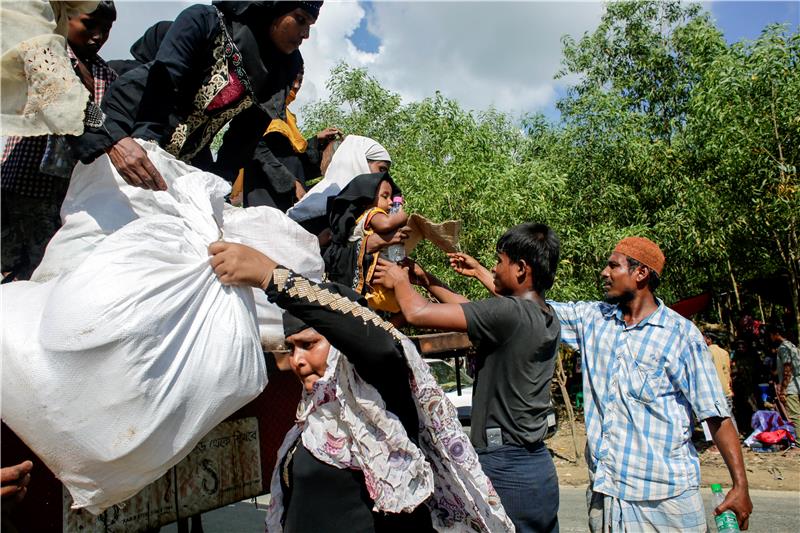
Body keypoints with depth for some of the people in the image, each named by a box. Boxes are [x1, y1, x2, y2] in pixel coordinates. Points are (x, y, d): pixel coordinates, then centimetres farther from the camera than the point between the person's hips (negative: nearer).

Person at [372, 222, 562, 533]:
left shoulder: (510, 313, -21)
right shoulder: (547, 318, 6)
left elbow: (418, 313, -21)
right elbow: (475, 312, 17)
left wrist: (400, 281, 0)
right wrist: (427, 280, 19)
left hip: (504, 468, -8)